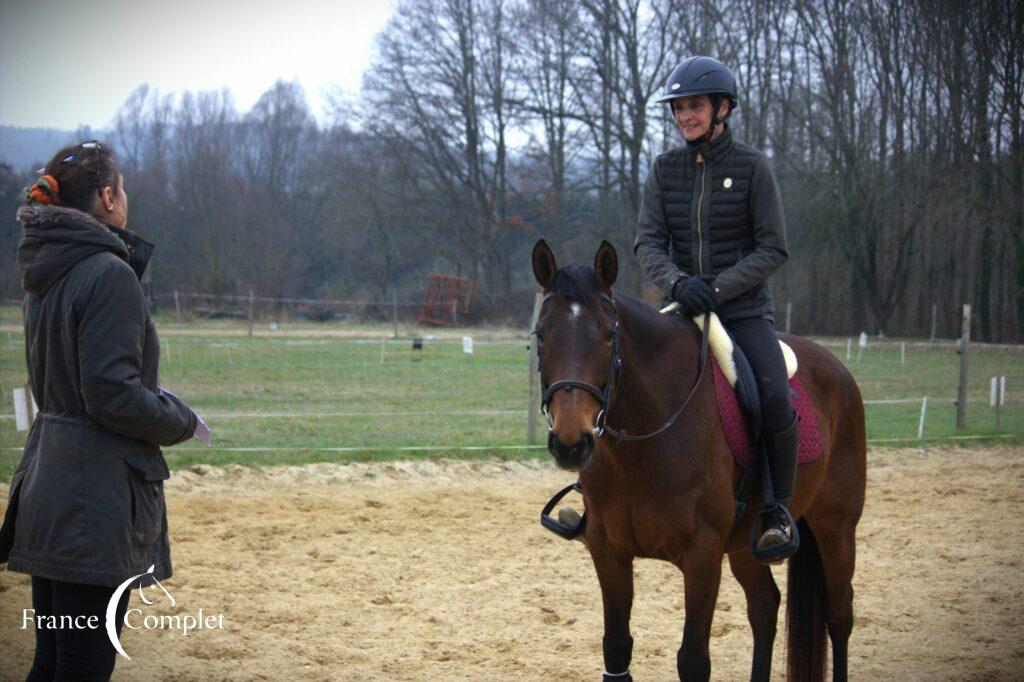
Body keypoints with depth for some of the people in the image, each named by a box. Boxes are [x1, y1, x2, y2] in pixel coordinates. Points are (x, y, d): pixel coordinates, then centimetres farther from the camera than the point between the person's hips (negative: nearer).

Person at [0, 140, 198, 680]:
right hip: (96, 500, -9)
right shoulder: (108, 273, -15)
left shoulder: (44, 276, 11)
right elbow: (112, 393, -20)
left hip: (46, 489, 9)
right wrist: (181, 421, -4)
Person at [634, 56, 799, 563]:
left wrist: (716, 286, -17)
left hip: (744, 309, -3)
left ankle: (779, 509, -9)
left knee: (776, 398, -26)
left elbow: (773, 249, -5)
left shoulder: (752, 166, -3)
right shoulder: (665, 169, 6)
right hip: (682, 311, 3)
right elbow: (647, 242, 1)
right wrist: (676, 282, -20)